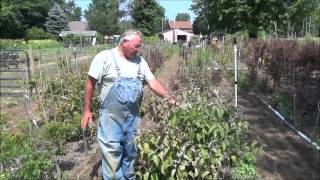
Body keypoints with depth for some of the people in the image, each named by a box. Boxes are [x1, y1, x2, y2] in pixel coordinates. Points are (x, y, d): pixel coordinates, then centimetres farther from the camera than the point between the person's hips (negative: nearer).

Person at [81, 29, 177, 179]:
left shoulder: (139, 61, 7)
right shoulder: (105, 57, -9)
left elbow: (153, 82, 5)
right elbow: (90, 83, -6)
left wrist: (167, 97, -11)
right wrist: (86, 110, -6)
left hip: (132, 115, 5)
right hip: (111, 116, -5)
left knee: (130, 152, 19)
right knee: (112, 153, 0)